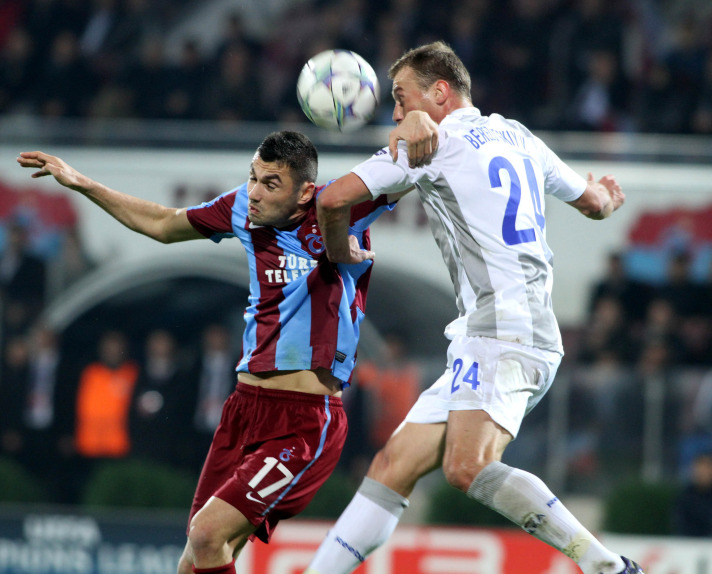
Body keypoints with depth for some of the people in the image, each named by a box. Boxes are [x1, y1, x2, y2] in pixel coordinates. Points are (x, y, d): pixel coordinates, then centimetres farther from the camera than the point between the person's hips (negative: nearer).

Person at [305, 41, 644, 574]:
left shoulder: (434, 143, -2)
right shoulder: (520, 137, 22)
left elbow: (333, 200, -6)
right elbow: (594, 202, 37)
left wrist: (341, 254, 15)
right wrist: (608, 193, 61)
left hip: (505, 329, -10)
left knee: (468, 469, -28)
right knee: (393, 466, 4)